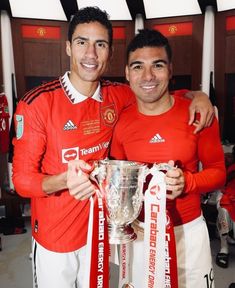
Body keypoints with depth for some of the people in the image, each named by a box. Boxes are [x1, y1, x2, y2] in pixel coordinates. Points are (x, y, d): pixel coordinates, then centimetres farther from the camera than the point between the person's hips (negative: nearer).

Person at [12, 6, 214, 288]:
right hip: (53, 238, -3)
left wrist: (197, 95, -10)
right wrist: (65, 180, -36)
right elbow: (22, 178, -16)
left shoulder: (117, 96, -7)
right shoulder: (37, 104, -19)